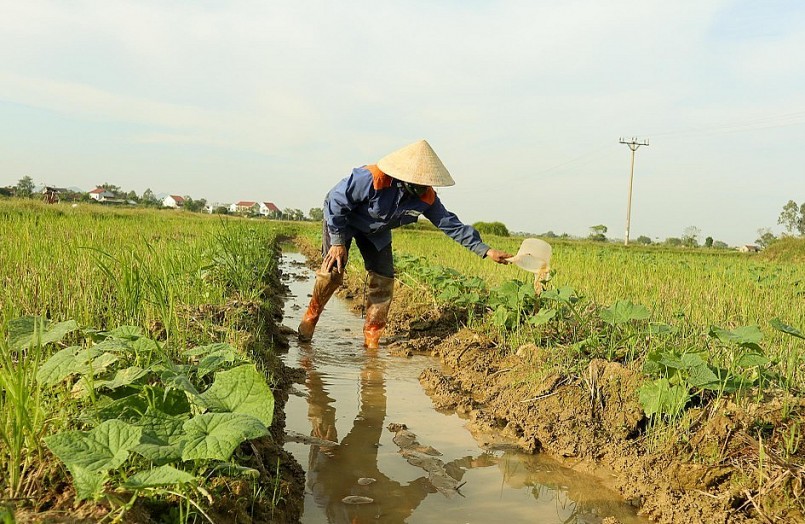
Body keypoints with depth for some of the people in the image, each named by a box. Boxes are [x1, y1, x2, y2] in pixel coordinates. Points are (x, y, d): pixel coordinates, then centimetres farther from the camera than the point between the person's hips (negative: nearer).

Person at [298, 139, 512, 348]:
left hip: (376, 232, 5)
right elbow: (336, 200, -29)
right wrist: (337, 241, -25)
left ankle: (371, 341, 9)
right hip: (341, 220, -5)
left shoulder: (426, 198, -22)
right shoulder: (372, 179, -39)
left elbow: (450, 223, -13)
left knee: (384, 280, -4)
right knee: (333, 271, -20)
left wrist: (485, 250, -18)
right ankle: (309, 319, 5)